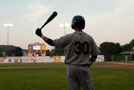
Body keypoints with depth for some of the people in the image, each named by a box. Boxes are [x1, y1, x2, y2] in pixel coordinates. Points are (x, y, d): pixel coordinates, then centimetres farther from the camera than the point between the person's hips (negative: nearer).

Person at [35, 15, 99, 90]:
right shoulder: (89, 38, 4)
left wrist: (41, 35, 10)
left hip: (72, 68, -1)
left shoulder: (69, 37, -4)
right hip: (84, 69, 1)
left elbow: (52, 43, -1)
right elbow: (95, 55, 6)